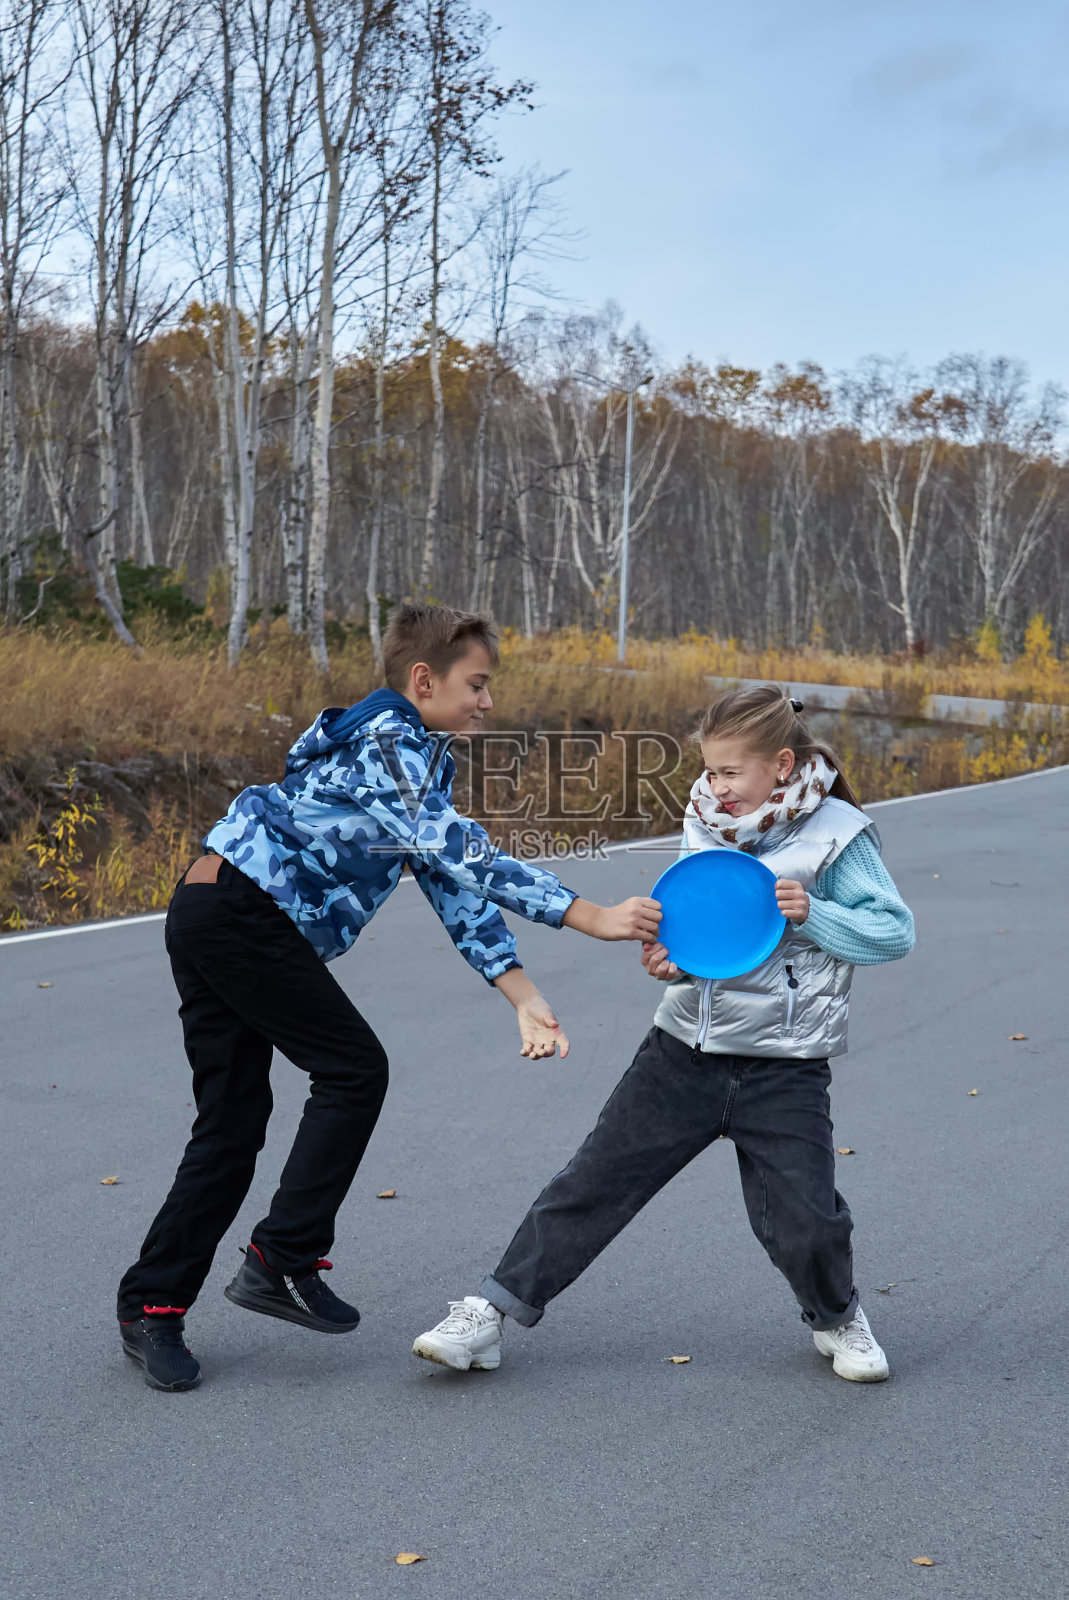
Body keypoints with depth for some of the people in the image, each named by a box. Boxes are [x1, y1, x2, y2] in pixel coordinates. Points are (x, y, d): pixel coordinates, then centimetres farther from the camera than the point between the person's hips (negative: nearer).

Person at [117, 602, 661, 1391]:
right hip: (244, 910, -10)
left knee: (234, 1119, 9)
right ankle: (283, 1259, 2)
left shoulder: (420, 756, 17)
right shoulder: (390, 746, -14)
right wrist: (594, 918, -30)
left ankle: (152, 1304, 14)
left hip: (210, 917, 10)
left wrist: (525, 997, 2)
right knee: (354, 1068, -4)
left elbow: (453, 882, 12)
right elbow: (466, 857, -27)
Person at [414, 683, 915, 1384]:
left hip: (783, 1068, -4)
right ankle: (492, 1312, 9)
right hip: (686, 1046, 4)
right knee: (595, 1180, 2)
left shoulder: (837, 835, -9)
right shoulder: (705, 825, 6)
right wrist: (670, 960, -6)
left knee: (803, 1222, -6)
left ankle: (837, 1318, 28)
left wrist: (811, 913, -22)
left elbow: (896, 931, -8)